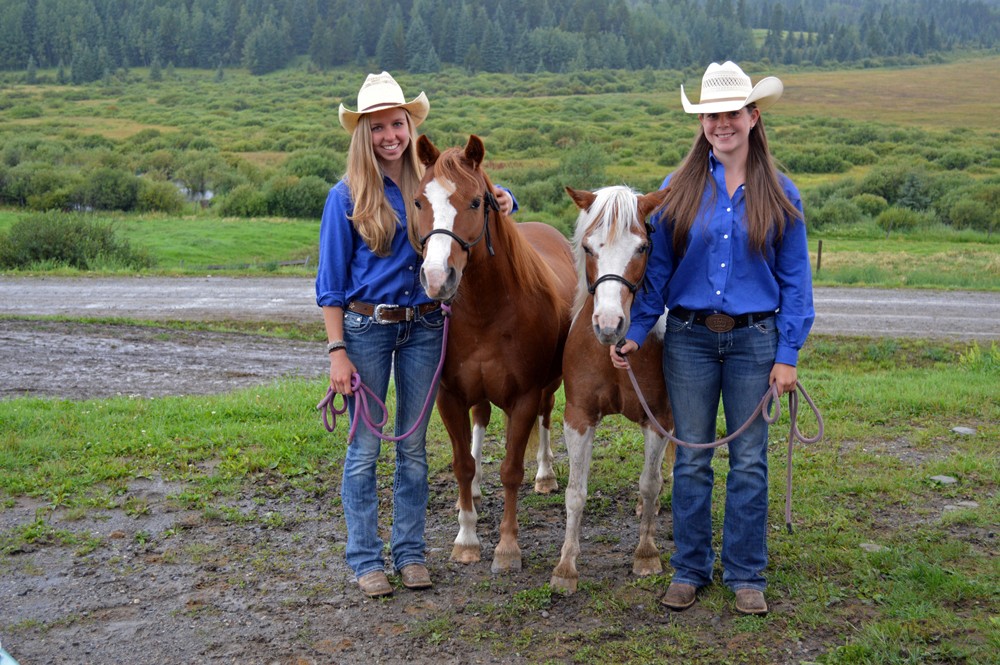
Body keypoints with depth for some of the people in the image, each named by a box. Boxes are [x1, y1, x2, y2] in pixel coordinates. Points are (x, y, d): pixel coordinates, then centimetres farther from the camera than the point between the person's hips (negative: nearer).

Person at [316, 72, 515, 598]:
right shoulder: (348, 196, -5)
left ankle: (410, 551, 23)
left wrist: (503, 202, -8)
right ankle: (365, 558, 17)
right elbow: (330, 282, -4)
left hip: (423, 328, 3)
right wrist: (337, 351, -10)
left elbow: (488, 199, 17)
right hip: (366, 327, -3)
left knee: (414, 446, 11)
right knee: (365, 448, 5)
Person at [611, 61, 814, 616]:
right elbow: (657, 270, 3)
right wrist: (634, 333, -5)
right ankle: (689, 570, 22)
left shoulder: (778, 194, 0)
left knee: (748, 461, 7)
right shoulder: (679, 190, 1)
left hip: (753, 339, 0)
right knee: (691, 459, 8)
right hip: (689, 338, 0)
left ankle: (745, 575, 21)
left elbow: (794, 280, 2)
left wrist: (788, 354, -4)